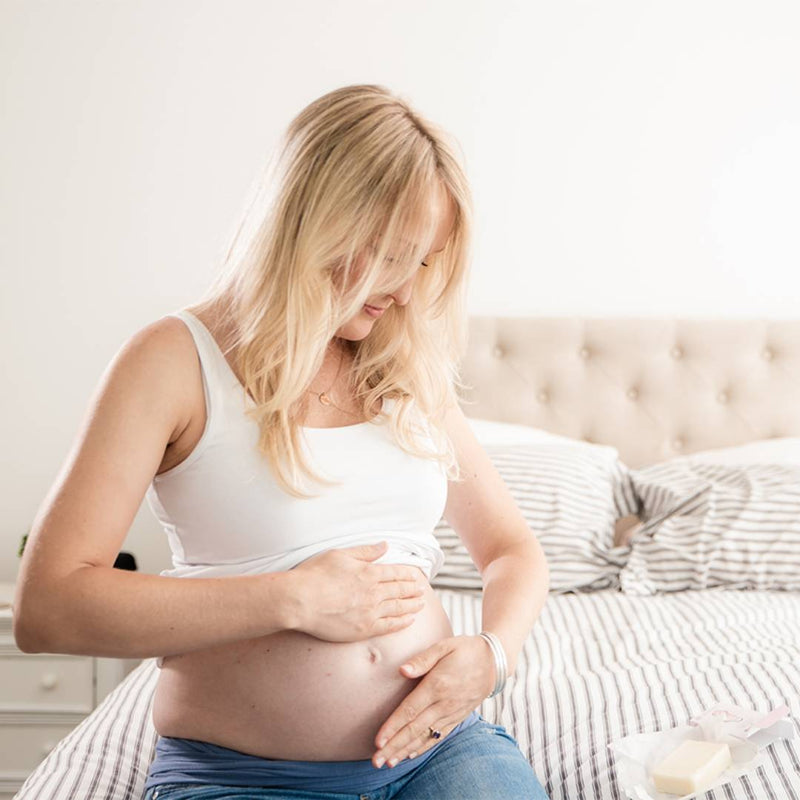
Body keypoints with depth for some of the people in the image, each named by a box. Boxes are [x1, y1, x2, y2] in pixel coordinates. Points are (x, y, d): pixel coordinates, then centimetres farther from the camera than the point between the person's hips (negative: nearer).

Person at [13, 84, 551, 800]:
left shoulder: (409, 371, 11)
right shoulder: (176, 360, -5)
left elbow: (512, 548, 18)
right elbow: (44, 610, -13)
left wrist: (491, 653, -4)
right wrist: (293, 600, -15)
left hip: (437, 741, 4)